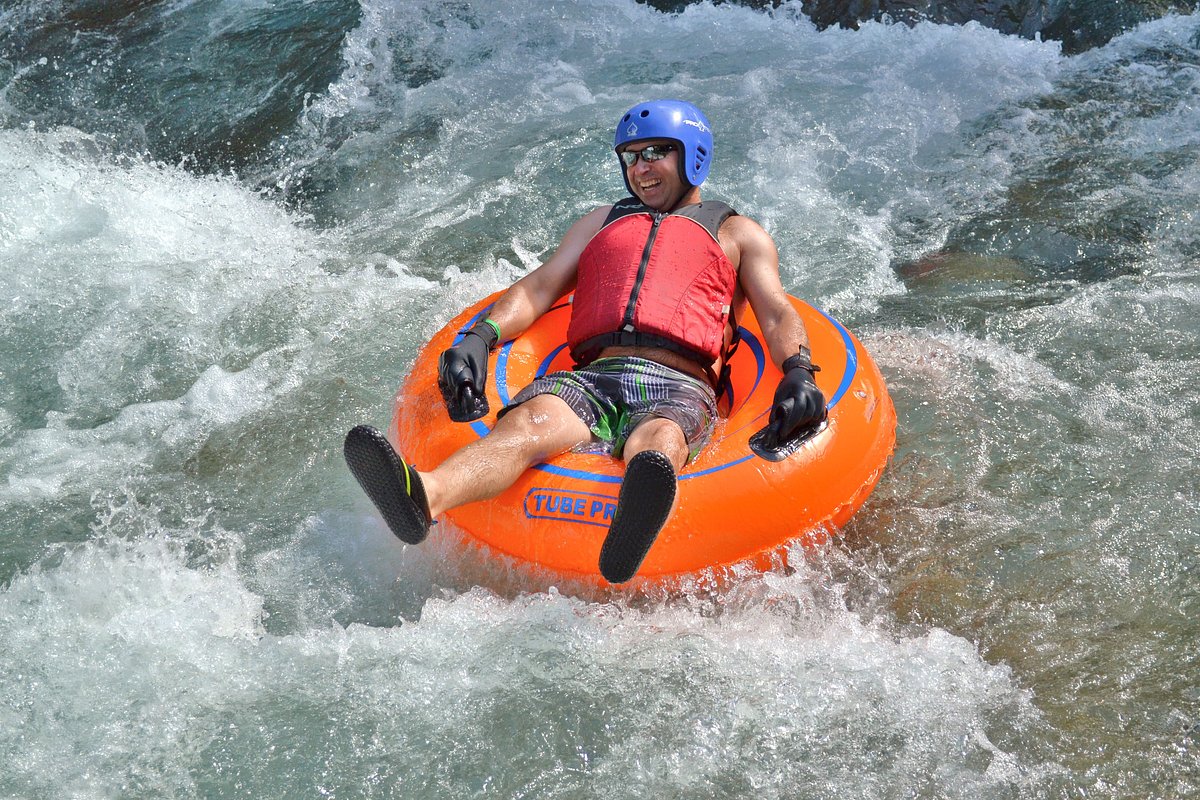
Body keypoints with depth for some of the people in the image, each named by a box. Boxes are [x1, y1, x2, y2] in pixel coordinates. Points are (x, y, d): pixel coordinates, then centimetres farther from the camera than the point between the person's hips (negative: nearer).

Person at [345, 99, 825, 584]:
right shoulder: (602, 222, 35)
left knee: (657, 441, -40)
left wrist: (797, 373, -10)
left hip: (679, 388, -2)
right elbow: (541, 287, 22)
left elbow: (778, 316, 13)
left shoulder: (738, 234, 27)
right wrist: (480, 338, 1)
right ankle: (424, 496, -63)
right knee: (533, 419, -34)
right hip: (594, 378, 2)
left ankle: (637, 518, -76)